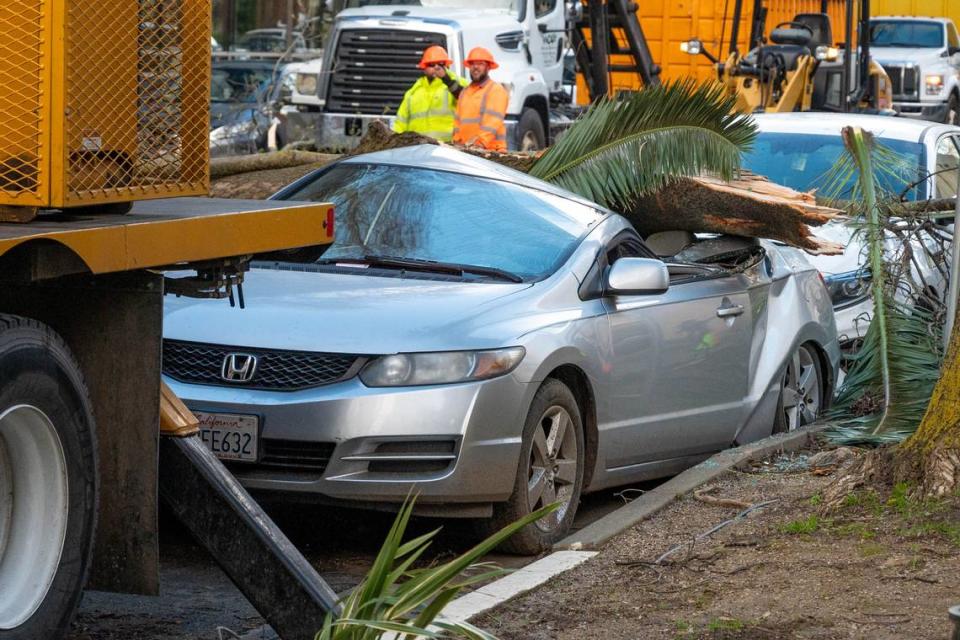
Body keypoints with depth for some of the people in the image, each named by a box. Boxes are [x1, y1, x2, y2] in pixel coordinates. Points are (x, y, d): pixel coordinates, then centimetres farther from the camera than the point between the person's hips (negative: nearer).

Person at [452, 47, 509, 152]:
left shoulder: (496, 90, 1)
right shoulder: (464, 92, 24)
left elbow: (493, 121, -12)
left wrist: (481, 142, -24)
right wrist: (456, 142, 6)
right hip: (465, 149, 6)